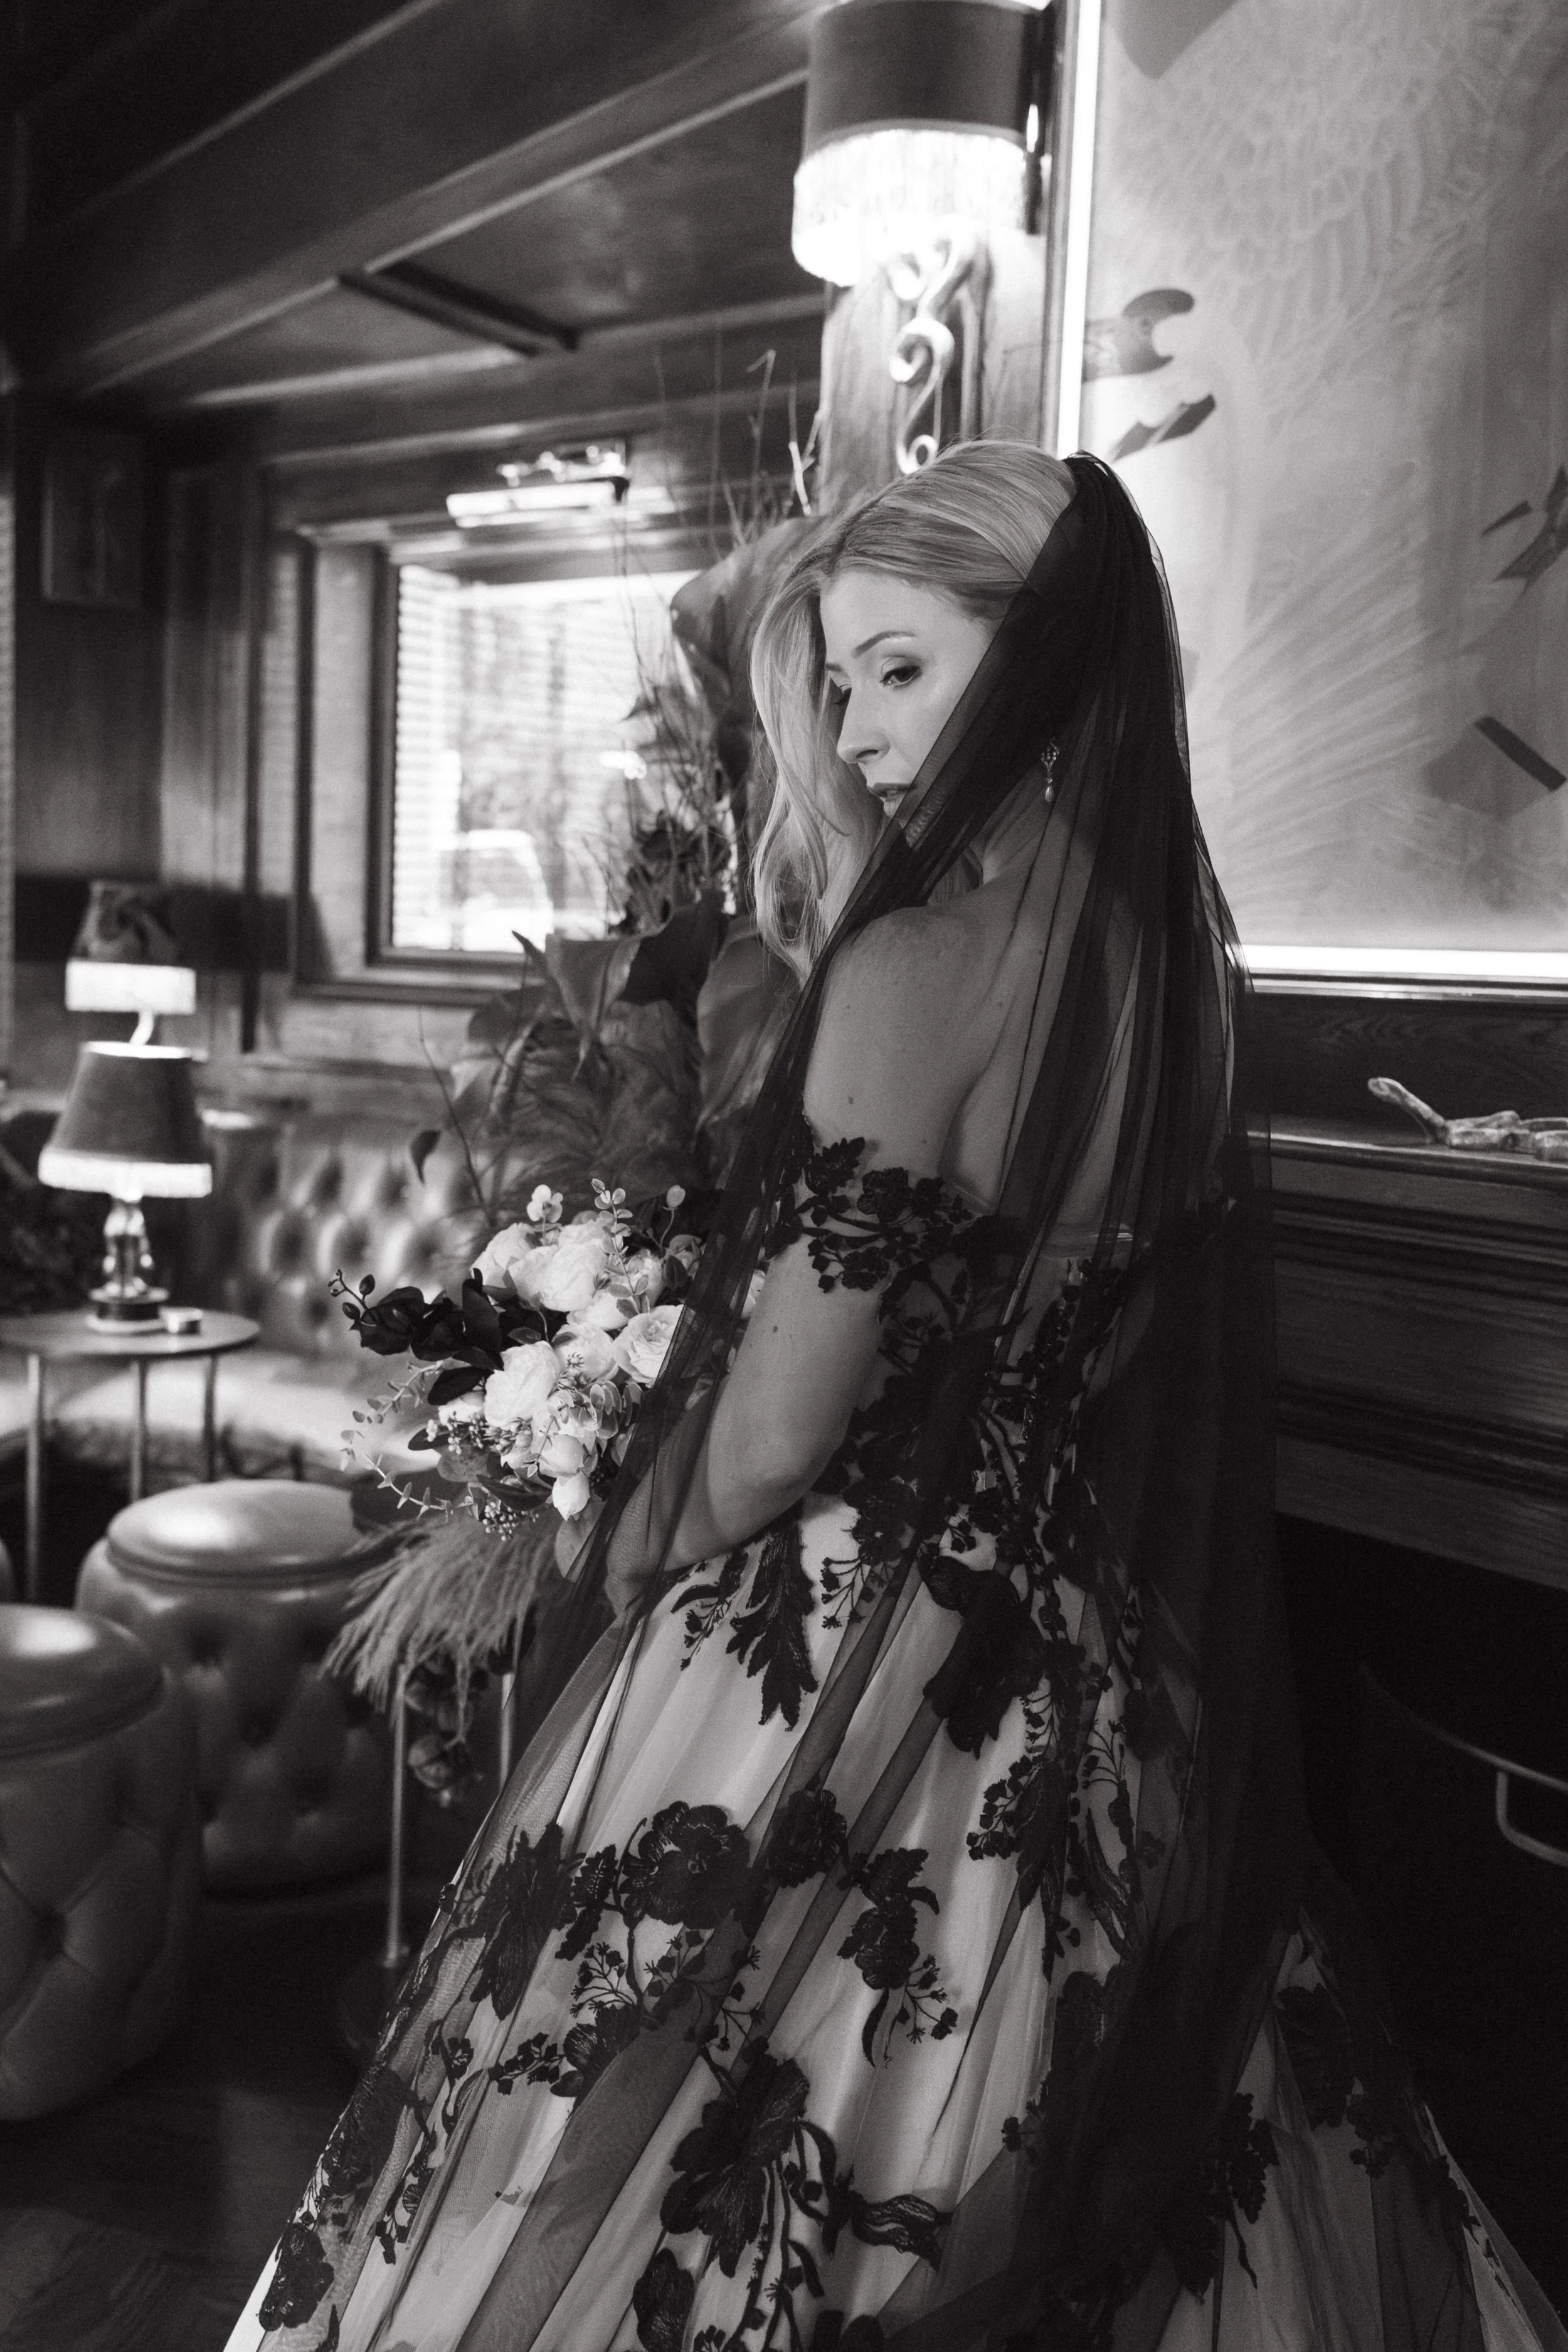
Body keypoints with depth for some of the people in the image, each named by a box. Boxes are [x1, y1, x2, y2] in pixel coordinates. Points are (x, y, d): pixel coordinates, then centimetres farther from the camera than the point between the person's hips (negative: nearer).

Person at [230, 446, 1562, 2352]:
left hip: (851, 1674, -7)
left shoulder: (923, 958, -21)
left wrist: (650, 1550, 1)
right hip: (1102, 1696, 7)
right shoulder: (1174, 956, 1)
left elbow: (778, 1438, -19)